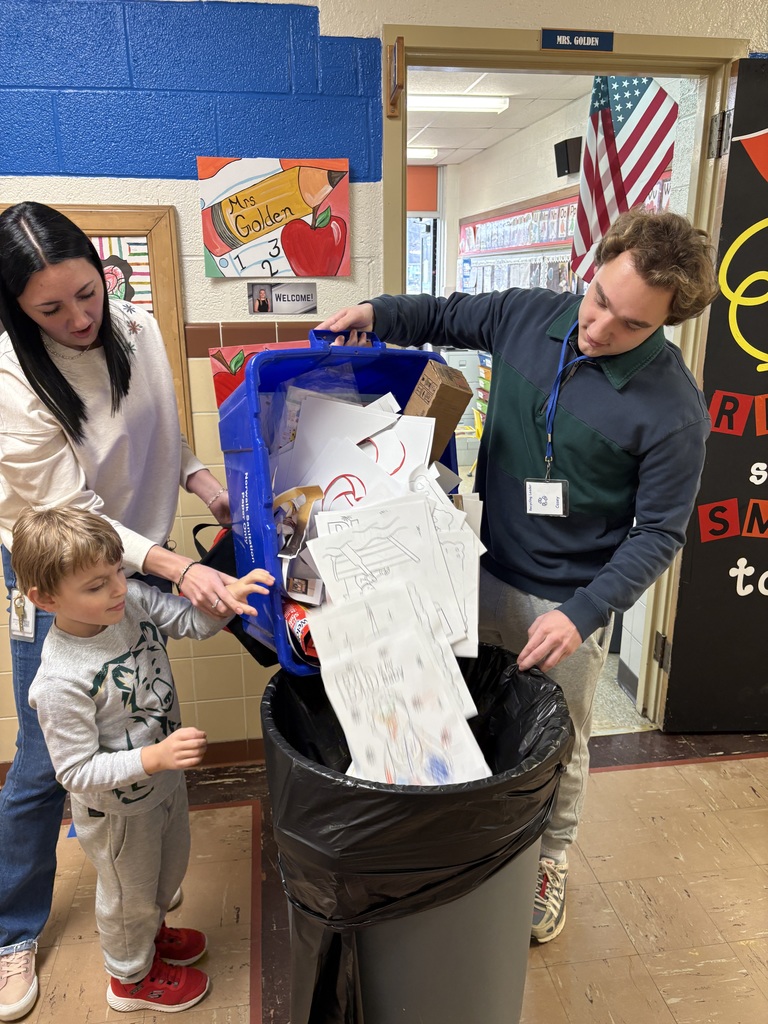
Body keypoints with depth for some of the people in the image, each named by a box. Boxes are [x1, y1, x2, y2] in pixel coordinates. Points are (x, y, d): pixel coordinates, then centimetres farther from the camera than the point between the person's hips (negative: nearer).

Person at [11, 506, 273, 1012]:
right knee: (128, 895, 23)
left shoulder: (134, 600, -20)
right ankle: (132, 977, 54)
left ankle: (153, 931, 64)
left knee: (169, 869, 32)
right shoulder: (61, 682, -37)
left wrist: (225, 597, -29)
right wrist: (154, 757, -39)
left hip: (167, 781, 6)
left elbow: (193, 620, -9)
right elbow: (76, 772, -29)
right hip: (119, 810, -6)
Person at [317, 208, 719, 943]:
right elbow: (446, 316, 9)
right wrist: (379, 312, -9)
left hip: (569, 602, -4)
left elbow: (659, 531, -15)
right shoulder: (528, 315, -9)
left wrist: (584, 612, -25)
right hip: (487, 573, 5)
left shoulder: (672, 408, -21)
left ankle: (549, 863, 45)